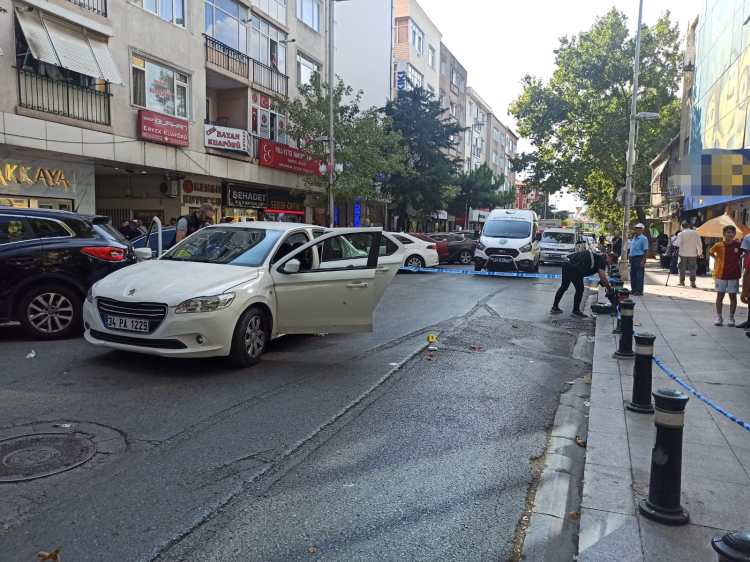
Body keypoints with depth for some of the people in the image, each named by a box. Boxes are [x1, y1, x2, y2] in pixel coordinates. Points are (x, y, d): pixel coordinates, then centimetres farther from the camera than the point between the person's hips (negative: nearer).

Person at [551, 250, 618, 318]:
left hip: (566, 263, 10)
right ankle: (575, 311, 13)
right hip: (573, 267, -10)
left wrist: (607, 281, 39)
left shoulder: (598, 255, 25)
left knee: (564, 287, 21)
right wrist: (610, 288, 5)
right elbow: (603, 278, -7)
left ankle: (555, 307, 28)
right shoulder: (602, 259, -3)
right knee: (580, 289, 3)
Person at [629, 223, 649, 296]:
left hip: (639, 258, -9)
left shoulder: (643, 238, -11)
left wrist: (643, 260, -19)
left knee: (639, 276, -5)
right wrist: (630, 258, 16)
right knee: (633, 274, 13)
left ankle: (639, 291, -1)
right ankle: (634, 289, 22)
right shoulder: (634, 237, 14)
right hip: (633, 258, 9)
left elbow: (646, 250, -14)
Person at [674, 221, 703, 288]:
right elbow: (699, 244, 8)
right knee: (692, 268, 7)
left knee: (682, 268, 11)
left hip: (683, 254, -1)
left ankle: (682, 281, 15)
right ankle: (692, 282, -3)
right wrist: (700, 252, 19)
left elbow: (677, 243, -17)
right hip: (693, 254, 2)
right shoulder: (696, 233, 1)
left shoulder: (681, 234, -7)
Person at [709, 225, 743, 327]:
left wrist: (740, 258, -2)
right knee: (720, 295, 5)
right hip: (721, 274, 1)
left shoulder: (739, 245, -6)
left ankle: (731, 318, 14)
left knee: (733, 296, 5)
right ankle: (719, 317, 14)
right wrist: (716, 258, 1)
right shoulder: (718, 245, -4)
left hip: (734, 275, 0)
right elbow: (710, 252, 13)